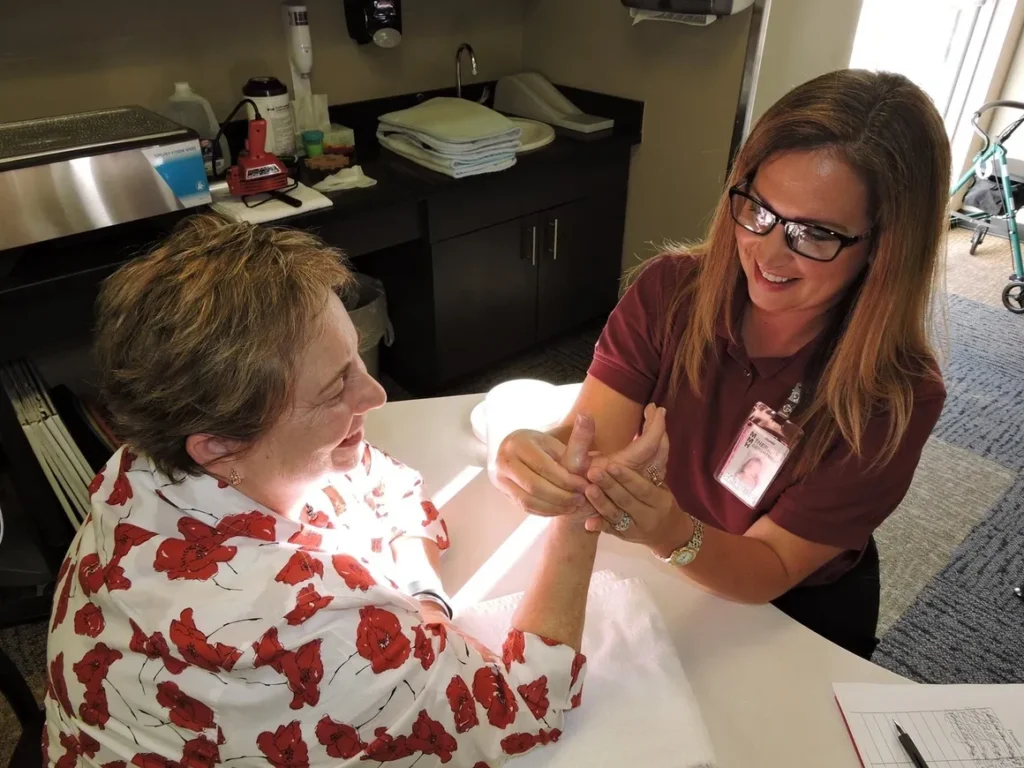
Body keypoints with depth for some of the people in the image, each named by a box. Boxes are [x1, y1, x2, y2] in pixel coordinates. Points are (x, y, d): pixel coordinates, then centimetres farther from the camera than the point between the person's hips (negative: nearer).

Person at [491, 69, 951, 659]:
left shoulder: (896, 398, -23)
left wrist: (675, 535, -43)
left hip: (798, 620, -1)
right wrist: (540, 457, -48)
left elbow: (771, 571, -22)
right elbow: (589, 438, -24)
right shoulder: (670, 292, -18)